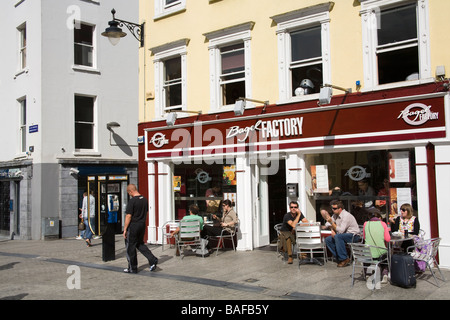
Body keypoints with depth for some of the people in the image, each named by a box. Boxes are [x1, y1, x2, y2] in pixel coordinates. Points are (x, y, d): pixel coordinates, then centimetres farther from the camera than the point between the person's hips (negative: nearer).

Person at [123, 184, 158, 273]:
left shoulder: (132, 201, -18)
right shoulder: (145, 199, 6)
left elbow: (128, 216, -18)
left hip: (133, 226, -7)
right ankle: (152, 260, 6)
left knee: (130, 247, 6)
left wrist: (125, 229, -11)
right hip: (142, 226, 7)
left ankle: (132, 268, 15)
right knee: (140, 244, 20)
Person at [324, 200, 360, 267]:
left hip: (354, 236, -9)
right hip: (344, 235, 9)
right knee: (327, 239, -7)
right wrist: (332, 230, -6)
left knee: (337, 236, -34)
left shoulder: (346, 215, -21)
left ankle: (344, 259, -24)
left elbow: (340, 230, -28)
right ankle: (339, 258, -6)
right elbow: (328, 223, 13)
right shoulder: (335, 215, 4)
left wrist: (332, 222, -26)